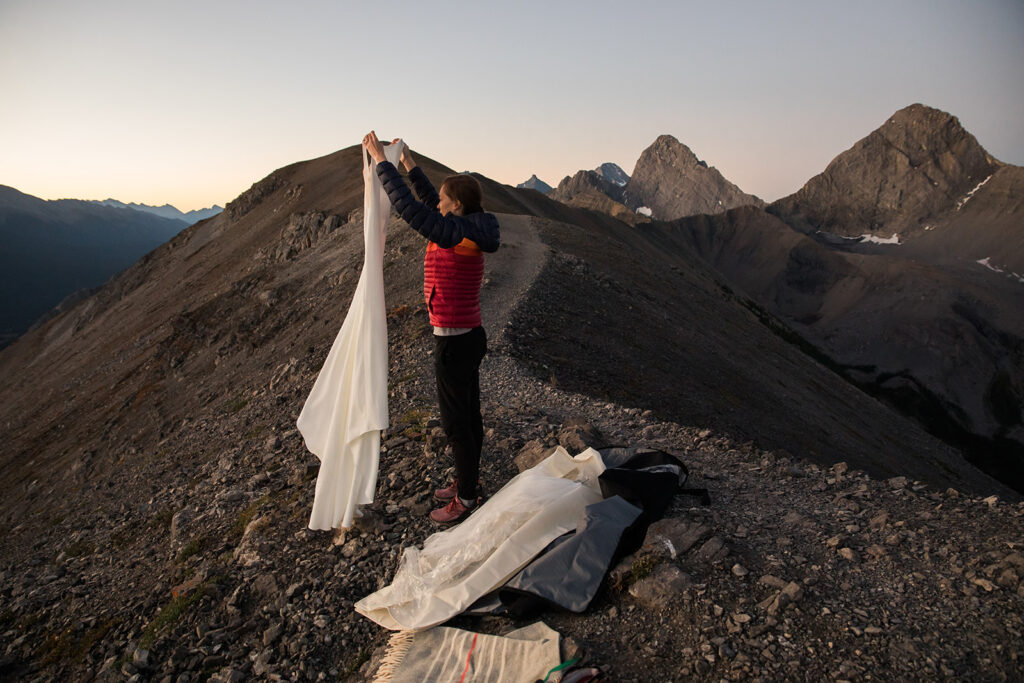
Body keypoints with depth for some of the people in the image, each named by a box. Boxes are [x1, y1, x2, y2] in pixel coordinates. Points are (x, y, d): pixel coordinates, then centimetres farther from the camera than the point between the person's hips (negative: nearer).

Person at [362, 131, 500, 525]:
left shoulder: (455, 235, -21)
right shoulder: (470, 232, 6)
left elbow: (408, 207, -22)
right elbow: (430, 204, 20)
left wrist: (382, 161, -13)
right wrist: (410, 166, 23)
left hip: (454, 342, -10)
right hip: (470, 335, 10)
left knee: (456, 421, 2)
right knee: (468, 415, 19)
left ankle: (466, 499, 16)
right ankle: (467, 483, 35)